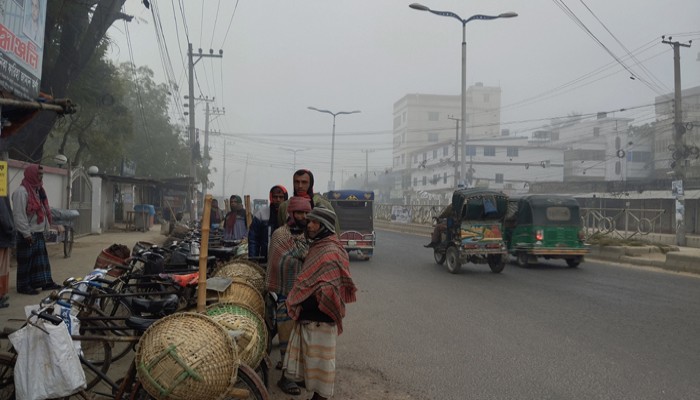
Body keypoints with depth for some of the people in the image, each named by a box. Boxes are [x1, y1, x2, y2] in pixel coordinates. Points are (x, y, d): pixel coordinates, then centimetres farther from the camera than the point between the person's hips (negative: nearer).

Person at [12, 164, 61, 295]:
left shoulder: (38, 190, 14)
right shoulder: (21, 191, -16)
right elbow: (19, 214, -20)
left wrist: (45, 228, 15)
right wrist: (26, 233, -21)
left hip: (38, 232, 9)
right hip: (27, 234, -9)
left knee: (41, 258, 12)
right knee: (26, 261, 0)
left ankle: (45, 282, 19)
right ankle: (23, 286, 9)